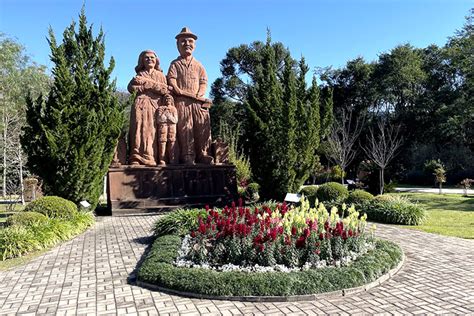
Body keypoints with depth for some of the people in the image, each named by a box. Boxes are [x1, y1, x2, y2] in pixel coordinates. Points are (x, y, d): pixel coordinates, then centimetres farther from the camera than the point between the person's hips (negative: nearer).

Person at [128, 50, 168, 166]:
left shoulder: (160, 75, 17)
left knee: (152, 132, -9)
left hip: (155, 105, 0)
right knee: (140, 131, -10)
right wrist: (152, 86, -5)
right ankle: (136, 158, -11)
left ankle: (150, 158, -9)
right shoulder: (139, 75, 17)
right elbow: (131, 88, -1)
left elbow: (164, 90, 0)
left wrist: (146, 82, -3)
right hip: (141, 104, 0)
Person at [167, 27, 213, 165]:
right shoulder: (175, 64, 13)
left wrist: (200, 94, -6)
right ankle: (187, 155, -5)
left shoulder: (198, 65, 21)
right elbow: (172, 81, 1)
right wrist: (177, 89, -16)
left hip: (198, 101, 3)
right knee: (185, 127, -8)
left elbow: (204, 82, 12)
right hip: (181, 101, -3)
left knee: (203, 126, -6)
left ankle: (202, 154, 0)